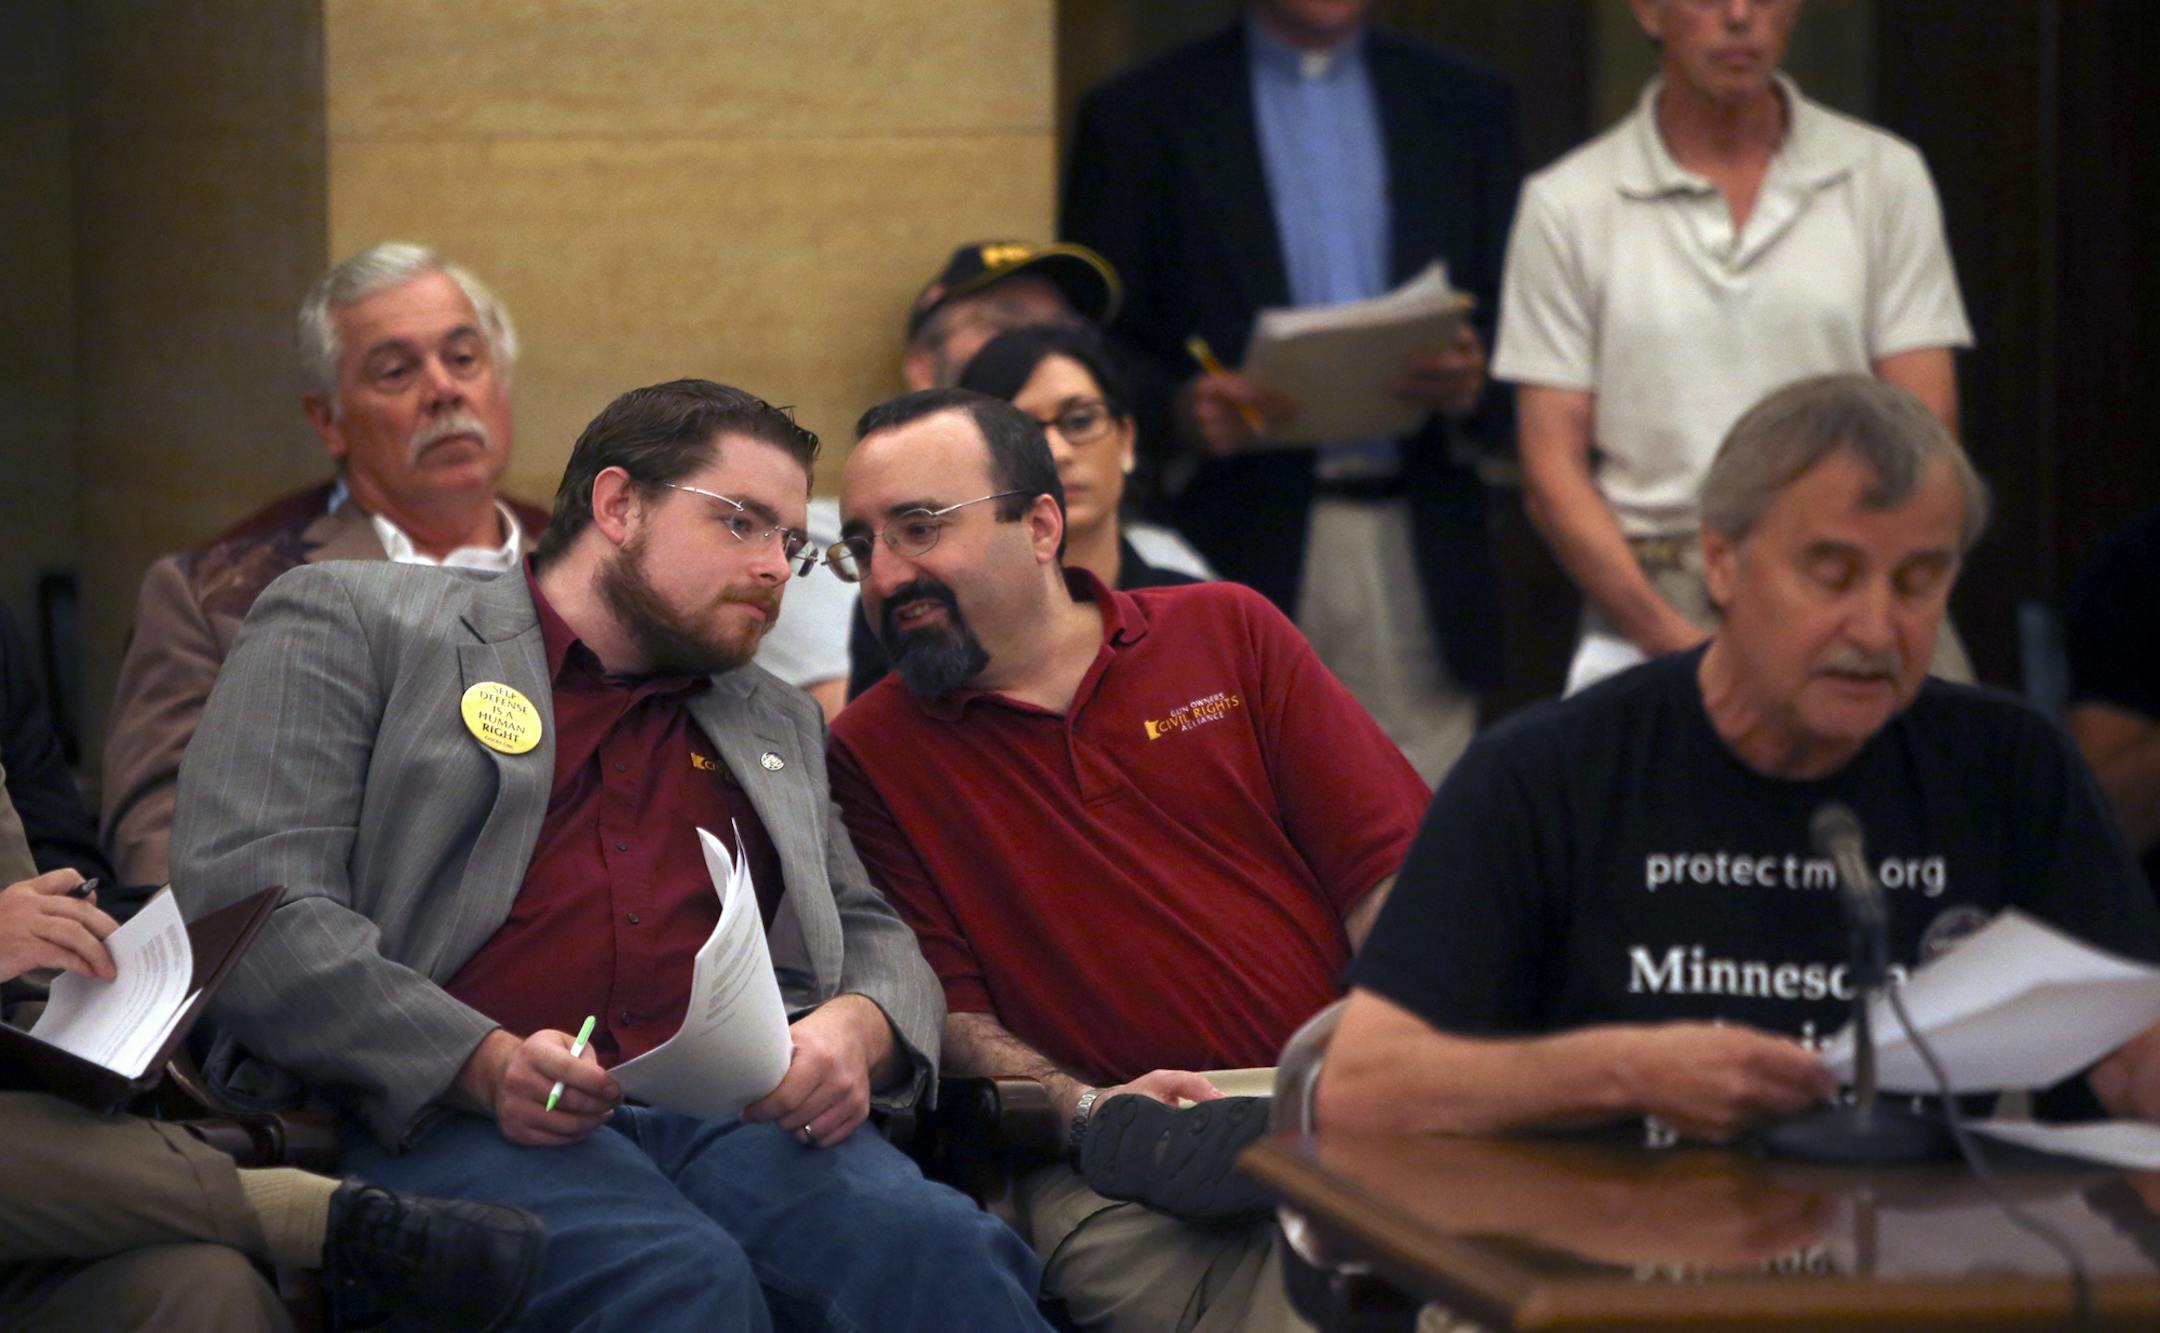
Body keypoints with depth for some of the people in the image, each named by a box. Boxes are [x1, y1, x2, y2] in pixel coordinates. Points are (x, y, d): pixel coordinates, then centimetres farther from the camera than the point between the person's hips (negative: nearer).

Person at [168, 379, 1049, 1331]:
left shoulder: (776, 725, 33)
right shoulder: (353, 621, 13)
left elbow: (872, 936, 30)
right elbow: (244, 896, 0)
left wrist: (856, 1029, 1)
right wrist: (486, 1064, -15)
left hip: (733, 1116, 5)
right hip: (435, 1115, -4)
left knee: (944, 1251, -32)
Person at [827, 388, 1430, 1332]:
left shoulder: (1226, 633, 15)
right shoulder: (870, 752, 12)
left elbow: (1390, 867, 9)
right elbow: (942, 1007, 5)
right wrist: (1086, 1110, -15)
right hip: (1116, 1168, -2)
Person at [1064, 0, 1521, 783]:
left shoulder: (1470, 108, 15)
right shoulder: (1140, 117, 7)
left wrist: (1472, 386, -9)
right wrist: (1182, 411, -16)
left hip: (1420, 556, 2)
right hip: (1237, 550, -2)